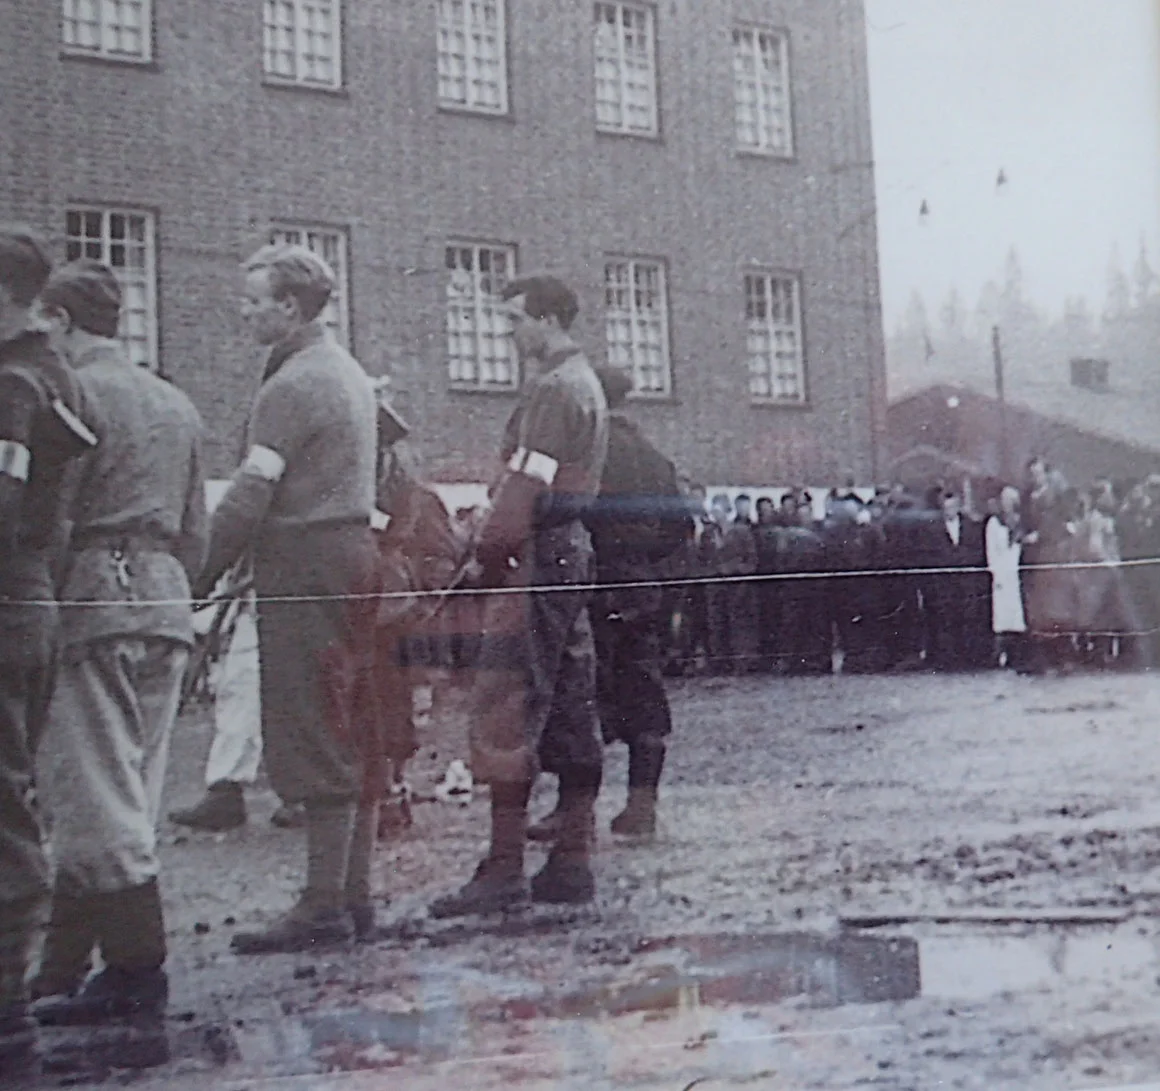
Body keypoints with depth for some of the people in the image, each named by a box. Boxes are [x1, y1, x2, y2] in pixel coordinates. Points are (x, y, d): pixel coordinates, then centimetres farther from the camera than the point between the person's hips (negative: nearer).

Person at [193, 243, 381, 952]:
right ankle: (355, 894, 15)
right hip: (356, 554, 10)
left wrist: (202, 574, -13)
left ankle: (323, 904, -4)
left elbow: (251, 495, -17)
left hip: (307, 568, -10)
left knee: (316, 740, -7)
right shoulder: (349, 373, 19)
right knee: (355, 737, 10)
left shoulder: (292, 385, -11)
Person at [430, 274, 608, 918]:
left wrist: (490, 548, -10)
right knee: (570, 711, 10)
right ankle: (572, 864, 15)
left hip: (537, 555, -11)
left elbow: (526, 484, -19)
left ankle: (504, 869, -9)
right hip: (571, 551, 11)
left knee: (509, 707, -10)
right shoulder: (584, 383, 22)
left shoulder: (553, 388, -10)